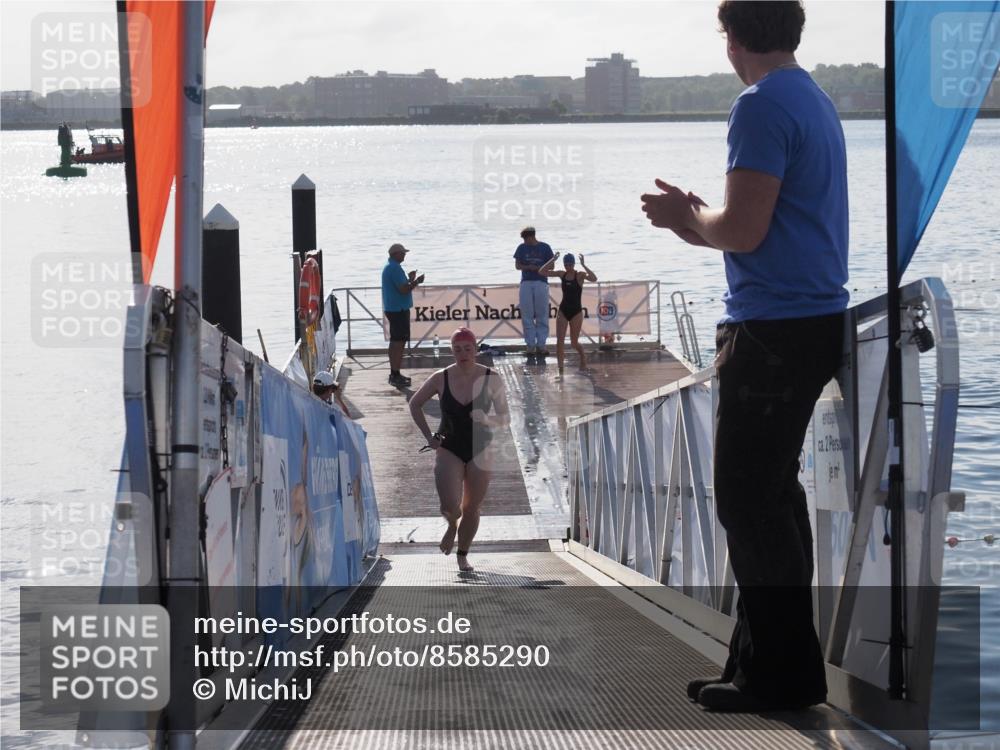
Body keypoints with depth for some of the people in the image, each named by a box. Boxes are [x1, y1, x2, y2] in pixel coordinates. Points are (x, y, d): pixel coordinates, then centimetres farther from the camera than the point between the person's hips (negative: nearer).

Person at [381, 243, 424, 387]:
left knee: (395, 341, 16)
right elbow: (404, 290, -23)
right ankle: (395, 376, -8)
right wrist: (416, 281, -10)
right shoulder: (395, 268, -18)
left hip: (392, 308, 11)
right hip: (399, 310, -11)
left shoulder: (388, 267, 15)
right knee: (398, 342, -8)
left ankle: (394, 374, 22)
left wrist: (409, 279, 18)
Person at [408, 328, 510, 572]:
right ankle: (452, 526, 21)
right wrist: (428, 436, 0)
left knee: (471, 509, 6)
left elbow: (505, 418, -3)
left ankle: (463, 555, 27)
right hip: (449, 449, -1)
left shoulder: (491, 379, -7)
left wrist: (487, 419, -24)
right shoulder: (441, 379, -7)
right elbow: (415, 404, 7)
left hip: (480, 450, 1)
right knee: (449, 506, -15)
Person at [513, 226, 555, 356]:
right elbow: (517, 265, 8)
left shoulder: (544, 248, 3)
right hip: (526, 283, 2)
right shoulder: (522, 248, 9)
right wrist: (528, 267, -12)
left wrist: (539, 268, -13)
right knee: (527, 316, -1)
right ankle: (530, 345, 3)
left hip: (541, 283, -2)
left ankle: (541, 345, 3)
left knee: (542, 316, -1)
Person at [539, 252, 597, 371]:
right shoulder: (562, 274, 2)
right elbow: (542, 272, -1)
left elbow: (594, 278, -28)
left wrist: (583, 265, -30)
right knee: (559, 340, -9)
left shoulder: (580, 275, -8)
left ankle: (583, 357, 37)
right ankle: (560, 366, -8)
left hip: (576, 311, -3)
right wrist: (552, 260, -11)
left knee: (574, 342, 6)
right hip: (563, 310, 3)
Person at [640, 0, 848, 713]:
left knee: (748, 500, -4)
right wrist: (697, 218, 18)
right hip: (815, 317, 10)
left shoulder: (763, 106, -15)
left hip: (773, 329, -10)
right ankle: (772, 661, 20)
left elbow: (743, 231, -19)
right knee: (772, 492, 15)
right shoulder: (815, 101, 16)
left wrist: (687, 216, -1)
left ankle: (783, 673, 0)